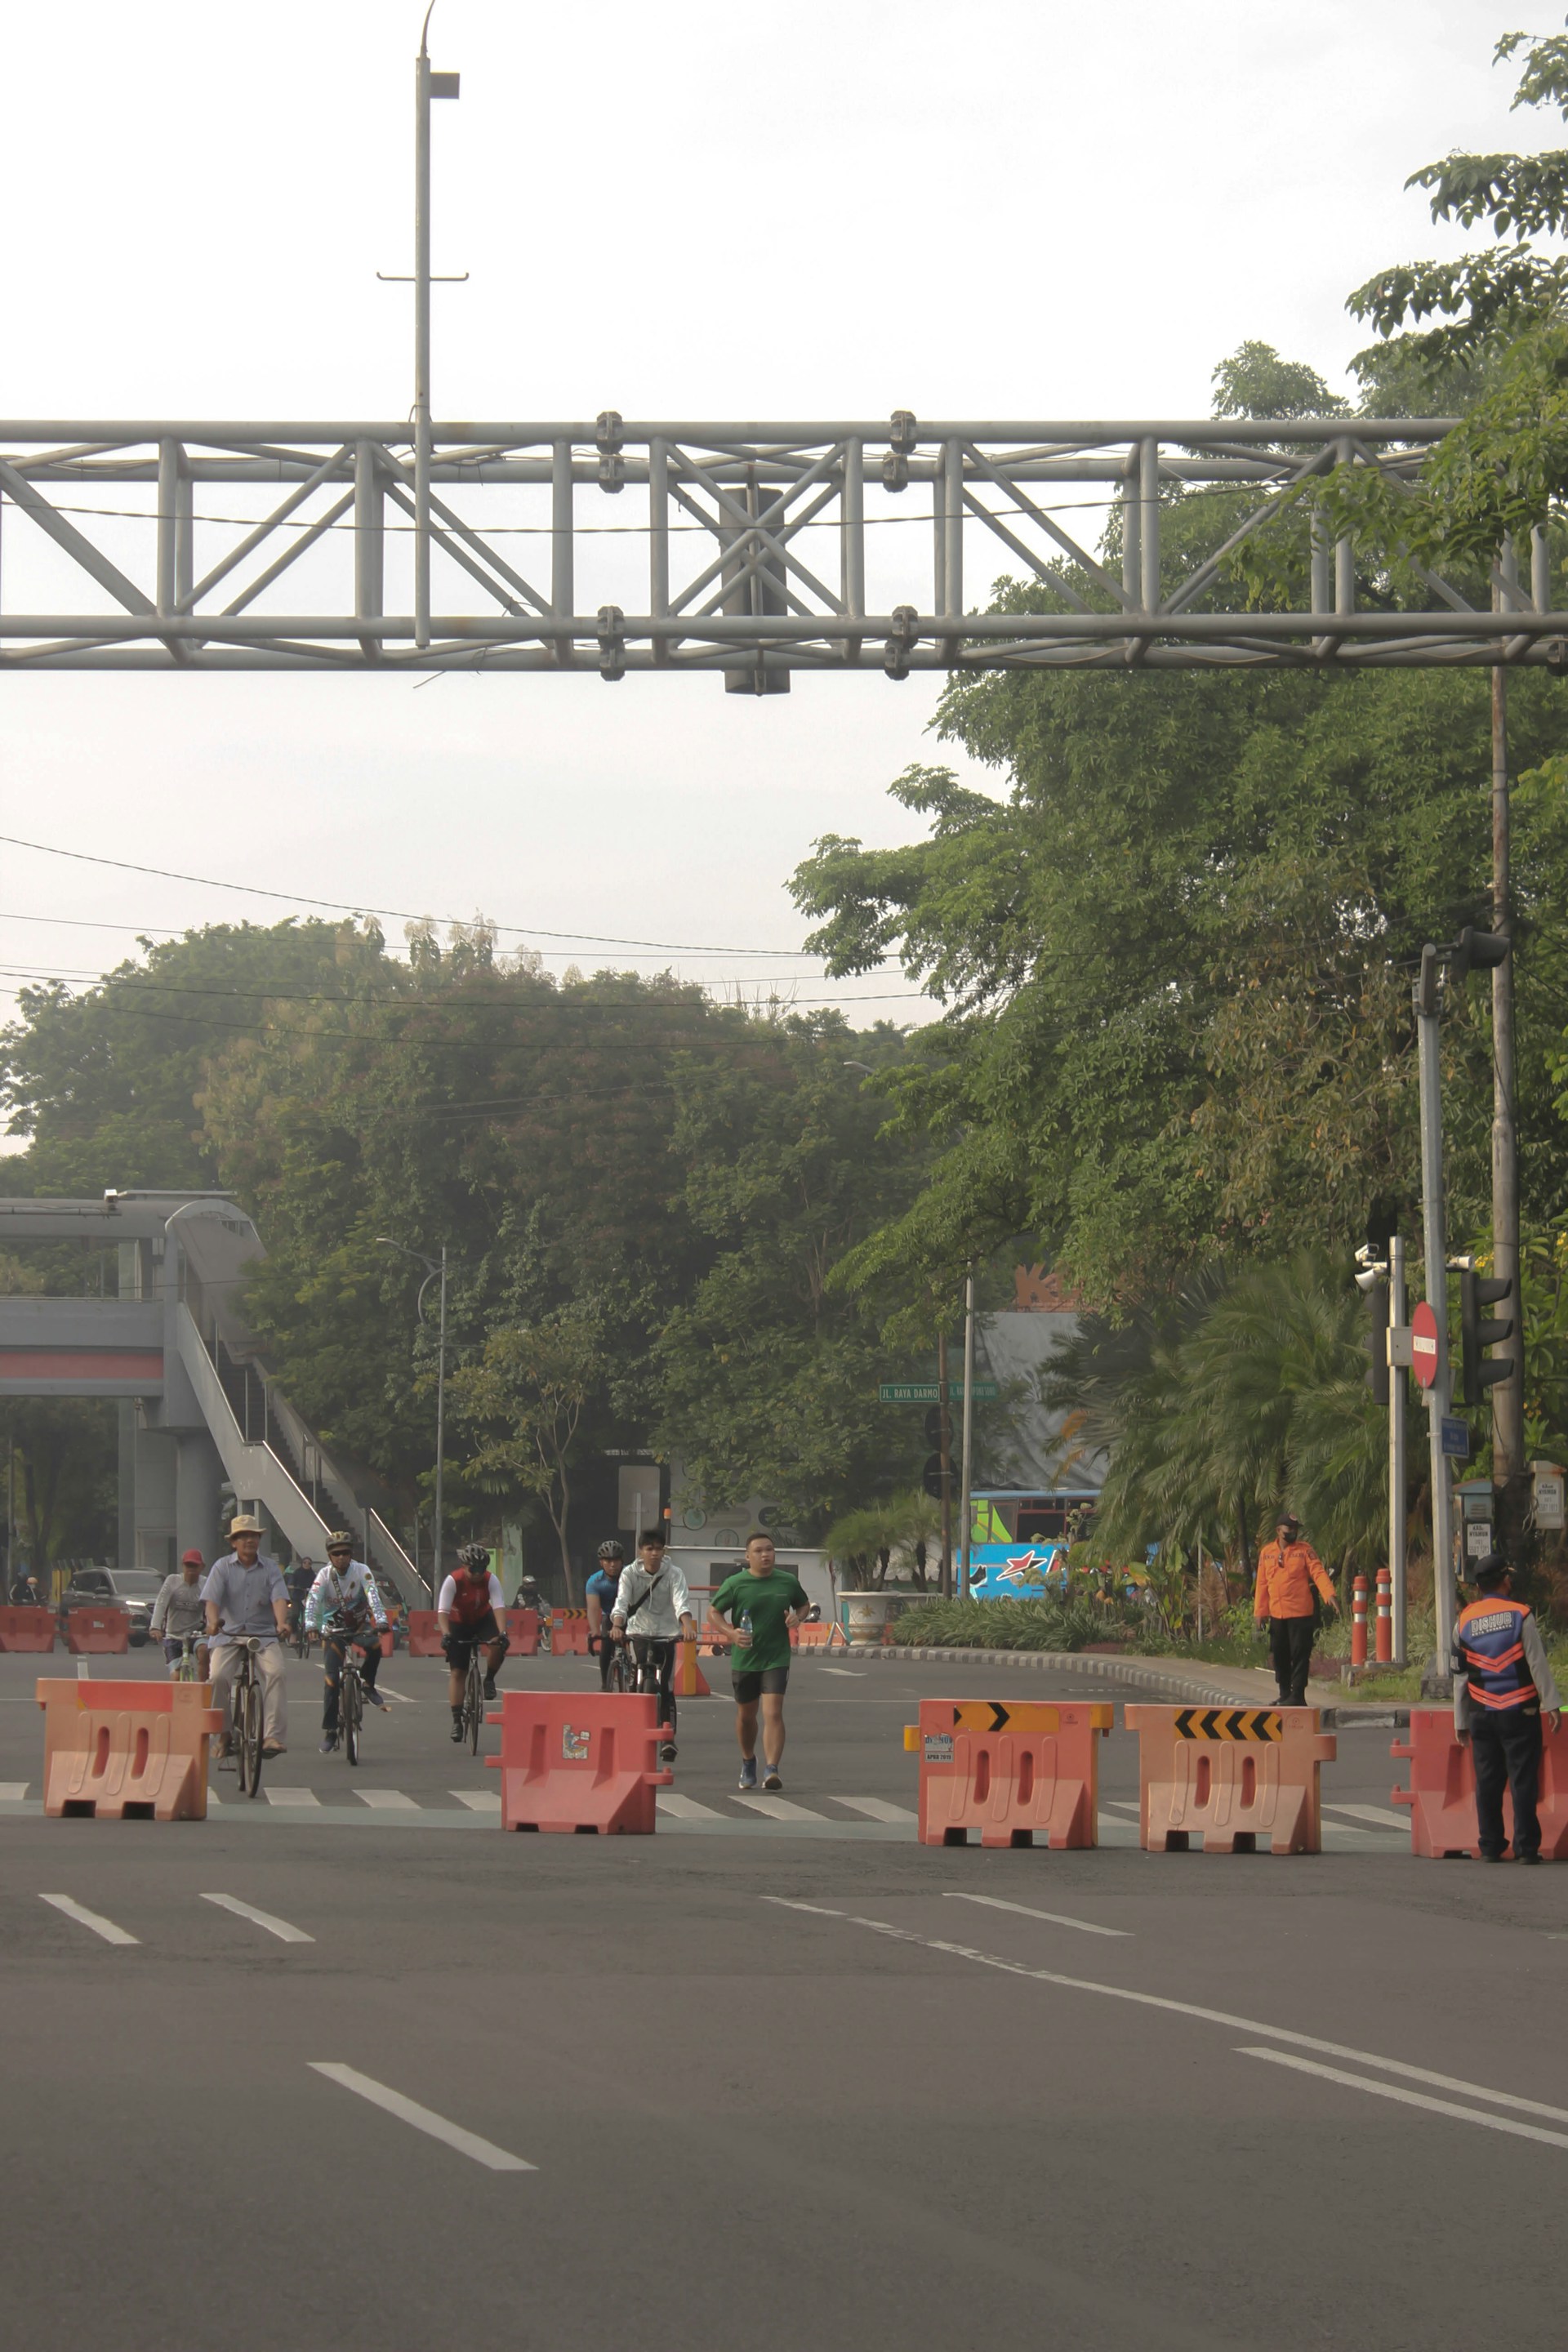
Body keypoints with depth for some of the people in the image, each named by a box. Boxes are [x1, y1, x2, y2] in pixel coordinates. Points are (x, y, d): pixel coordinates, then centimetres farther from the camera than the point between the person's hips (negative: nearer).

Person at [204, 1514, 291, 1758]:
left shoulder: (271, 1569, 5)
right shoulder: (222, 1567, 3)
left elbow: (279, 1599, -9)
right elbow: (212, 1600, -7)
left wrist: (281, 1623, -29)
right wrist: (213, 1621, -29)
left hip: (264, 1635, 0)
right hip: (228, 1634, 0)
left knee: (275, 1673, -26)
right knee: (218, 1677, -24)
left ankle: (273, 1736, -28)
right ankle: (223, 1733, -4)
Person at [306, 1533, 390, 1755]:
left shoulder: (361, 1571, -14)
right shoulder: (325, 1575, -14)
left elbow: (373, 1595, -27)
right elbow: (313, 1600, -27)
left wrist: (381, 1620, -43)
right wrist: (311, 1626, -45)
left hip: (360, 1626, 0)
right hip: (333, 1630, 0)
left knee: (375, 1646, -33)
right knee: (333, 1679, -11)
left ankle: (367, 1684, -4)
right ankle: (329, 1730, -2)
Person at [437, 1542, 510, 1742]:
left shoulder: (491, 1580, -22)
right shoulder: (453, 1581, -26)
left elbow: (498, 1607, -30)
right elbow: (443, 1611, -32)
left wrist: (502, 1633, -44)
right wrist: (445, 1634, -48)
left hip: (483, 1619, 1)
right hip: (459, 1623, -1)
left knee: (497, 1647, -31)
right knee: (457, 1672, -6)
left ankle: (489, 1680, -2)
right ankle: (456, 1720, -1)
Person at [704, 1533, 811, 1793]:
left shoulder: (788, 1582, 1)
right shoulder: (735, 1584, -5)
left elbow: (804, 1604, 18)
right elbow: (713, 1612, 1)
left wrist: (798, 1617, -5)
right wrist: (730, 1633, -16)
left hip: (776, 1660, -1)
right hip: (744, 1660, 1)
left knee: (773, 1713, -16)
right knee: (746, 1715, 15)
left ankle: (772, 1769, -23)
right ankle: (748, 1763, 39)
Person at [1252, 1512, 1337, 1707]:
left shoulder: (1305, 1550, 0)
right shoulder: (1266, 1552, 10)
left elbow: (1318, 1573, -10)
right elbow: (1262, 1584, 12)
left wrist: (1329, 1594, -26)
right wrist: (1260, 1611, 8)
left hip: (1300, 1614, -4)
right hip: (1276, 1615, 4)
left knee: (1300, 1655, -6)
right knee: (1280, 1656, 10)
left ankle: (1297, 1695, -3)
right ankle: (1285, 1696, 20)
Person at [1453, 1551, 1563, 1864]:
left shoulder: (1464, 1622, 5)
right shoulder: (1520, 1615, -6)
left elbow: (1460, 1676, 9)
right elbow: (1537, 1663, -8)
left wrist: (1461, 1721, 14)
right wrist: (1551, 1704, -3)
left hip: (1482, 1714, 3)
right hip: (1520, 1711, -3)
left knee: (1487, 1782, 8)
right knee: (1523, 1780, -1)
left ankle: (1489, 1846, 9)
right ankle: (1526, 1847, -3)